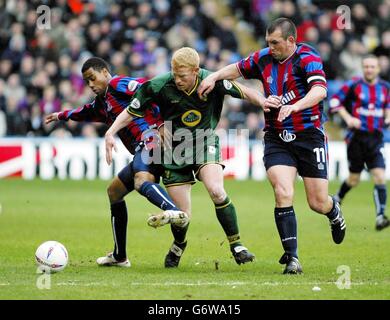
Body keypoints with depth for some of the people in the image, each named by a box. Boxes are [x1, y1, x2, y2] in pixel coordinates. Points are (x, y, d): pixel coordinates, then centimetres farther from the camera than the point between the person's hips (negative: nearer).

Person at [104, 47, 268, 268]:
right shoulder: (160, 86, -17)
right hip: (175, 149, 0)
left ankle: (236, 245, -11)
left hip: (205, 143, 0)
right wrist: (111, 132, -17)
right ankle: (179, 245, 37)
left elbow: (243, 91, -7)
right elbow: (132, 111, -6)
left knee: (216, 191, -28)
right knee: (183, 214, 0)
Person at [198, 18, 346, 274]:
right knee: (283, 193, -18)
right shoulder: (264, 58, 4)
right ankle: (292, 257, -13)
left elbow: (320, 90, -30)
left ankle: (334, 211, 40)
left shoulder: (307, 58, -13)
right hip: (276, 138, 3)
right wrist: (214, 77, 7)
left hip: (309, 135, -3)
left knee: (318, 203, 0)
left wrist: (294, 106, -44)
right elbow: (238, 69, 23)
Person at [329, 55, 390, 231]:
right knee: (354, 179, 7)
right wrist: (348, 118, -13)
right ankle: (337, 199, 38)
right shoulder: (354, 85, -5)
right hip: (357, 137, -2)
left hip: (375, 138, 2)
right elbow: (335, 101, -2)